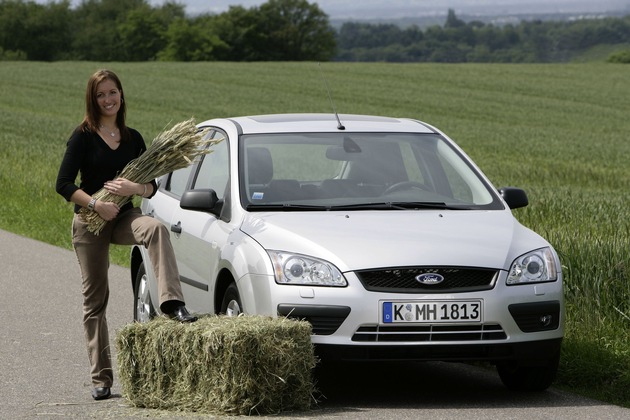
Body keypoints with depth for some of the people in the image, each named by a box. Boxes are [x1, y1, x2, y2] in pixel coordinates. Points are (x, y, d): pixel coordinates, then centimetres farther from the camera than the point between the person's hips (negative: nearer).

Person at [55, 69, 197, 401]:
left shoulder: (132, 138, 8)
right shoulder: (83, 136, -4)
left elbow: (151, 186, 9)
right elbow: (64, 184, -10)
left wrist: (134, 188, -13)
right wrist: (97, 205, -20)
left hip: (122, 217, 3)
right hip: (89, 222, -2)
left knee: (156, 228, -33)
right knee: (95, 299, 1)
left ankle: (173, 304, -44)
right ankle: (101, 378, 8)